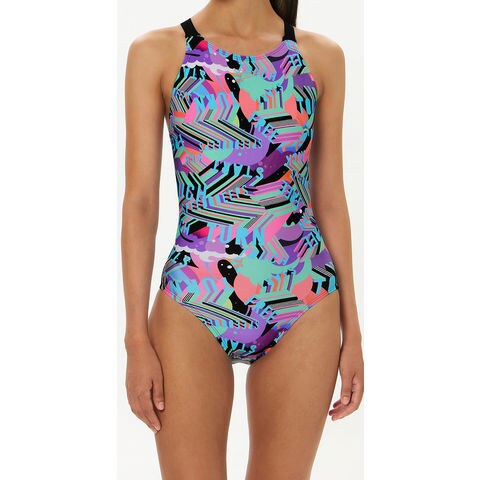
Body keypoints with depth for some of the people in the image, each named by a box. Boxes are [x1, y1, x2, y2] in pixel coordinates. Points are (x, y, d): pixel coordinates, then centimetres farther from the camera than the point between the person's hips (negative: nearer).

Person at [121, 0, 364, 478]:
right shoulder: (156, 52, 1)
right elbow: (140, 201, -2)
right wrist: (137, 339, -6)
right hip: (192, 312, -1)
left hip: (305, 312, 2)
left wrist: (351, 327, 8)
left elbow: (330, 201, 8)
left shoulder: (322, 56, 5)